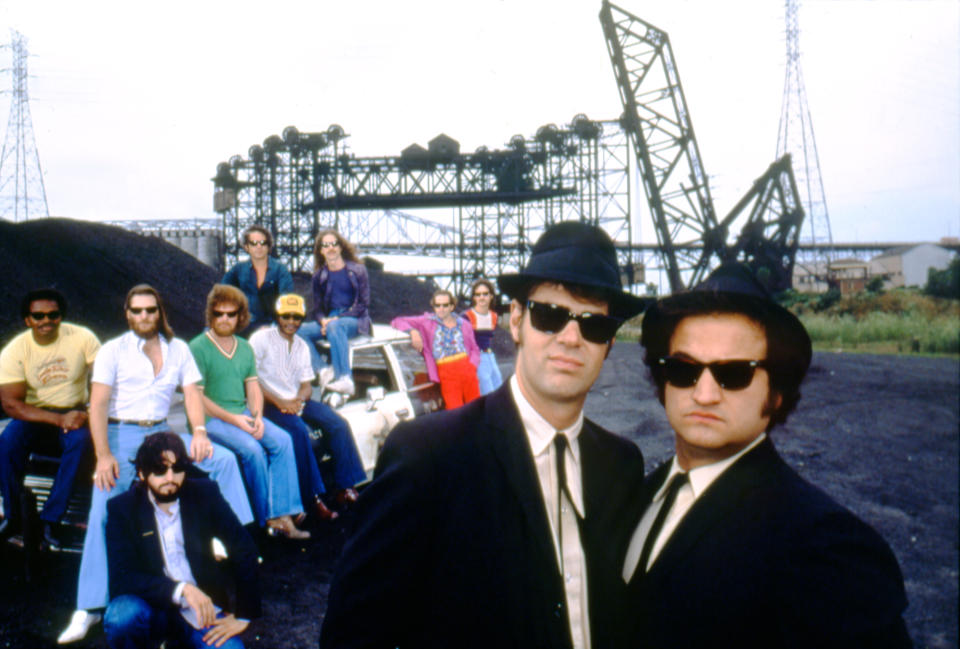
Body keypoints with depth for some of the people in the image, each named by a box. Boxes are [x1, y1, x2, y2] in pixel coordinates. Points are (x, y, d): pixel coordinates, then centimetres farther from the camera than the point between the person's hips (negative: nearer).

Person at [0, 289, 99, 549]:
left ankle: (51, 519, -19)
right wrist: (58, 419, -26)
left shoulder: (82, 338, -10)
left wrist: (90, 415, -28)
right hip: (34, 414, 1)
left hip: (74, 412, -1)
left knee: (79, 441, -32)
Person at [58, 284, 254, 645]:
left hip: (161, 433, 3)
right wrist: (103, 456, -19)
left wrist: (199, 432, -14)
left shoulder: (178, 349, 12)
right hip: (121, 435, -3)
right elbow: (98, 405, -6)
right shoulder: (112, 351, 3)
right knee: (103, 510, -20)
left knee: (224, 459, -15)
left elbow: (192, 393, 6)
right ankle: (88, 609, -15)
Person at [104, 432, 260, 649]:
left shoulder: (204, 494, -3)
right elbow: (122, 578, -15)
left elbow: (244, 549, -1)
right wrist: (181, 589, -29)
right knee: (121, 616, -33)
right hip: (151, 606, -1)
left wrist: (244, 615, -4)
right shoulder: (122, 508, -7)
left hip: (203, 608, 2)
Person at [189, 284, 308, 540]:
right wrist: (232, 419, -17)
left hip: (243, 415, 6)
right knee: (252, 449, -28)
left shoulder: (245, 348, 15)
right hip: (211, 418, -6)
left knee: (282, 440, -16)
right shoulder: (198, 348, -5)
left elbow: (253, 388, 12)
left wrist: (257, 417, -8)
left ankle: (282, 515, -17)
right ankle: (268, 517, -12)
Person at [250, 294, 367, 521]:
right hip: (269, 403, -6)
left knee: (338, 424, -13)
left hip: (296, 401, 6)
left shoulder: (301, 346, 16)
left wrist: (298, 400, -10)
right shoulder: (261, 339, -3)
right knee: (299, 430, -33)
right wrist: (280, 402, -19)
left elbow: (306, 384, 14)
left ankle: (345, 488, -9)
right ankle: (313, 497, -28)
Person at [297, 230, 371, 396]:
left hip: (355, 321, -4)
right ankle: (323, 371, -30)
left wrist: (337, 318, -15)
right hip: (328, 319, 4)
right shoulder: (319, 276, 13)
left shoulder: (357, 270, 1)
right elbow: (317, 307, 14)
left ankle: (345, 378, -41)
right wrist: (323, 320, -11)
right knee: (300, 330, -22)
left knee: (335, 326, -38)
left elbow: (363, 304, -3)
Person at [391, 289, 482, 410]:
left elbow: (474, 349, 20)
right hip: (446, 374, -3)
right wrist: (413, 331, -12)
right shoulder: (427, 322, 8)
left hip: (467, 371, 3)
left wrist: (472, 365, 1)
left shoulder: (464, 324, 16)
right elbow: (397, 321, 6)